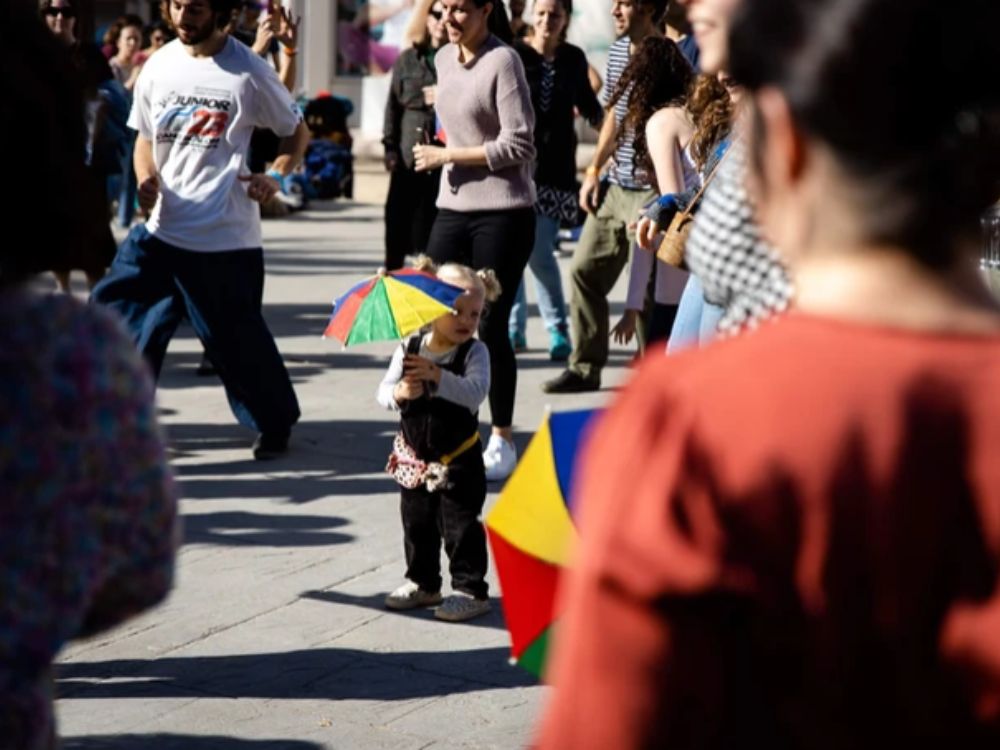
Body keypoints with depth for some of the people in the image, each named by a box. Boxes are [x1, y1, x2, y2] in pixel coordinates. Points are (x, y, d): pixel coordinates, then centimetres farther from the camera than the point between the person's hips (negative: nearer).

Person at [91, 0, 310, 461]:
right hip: (161, 230, 4)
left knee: (236, 339, 5)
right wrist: (147, 179, -5)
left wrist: (276, 177, -13)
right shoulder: (159, 66, 5)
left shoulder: (247, 72, -7)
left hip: (225, 237, -4)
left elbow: (297, 133, 5)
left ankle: (276, 424, 27)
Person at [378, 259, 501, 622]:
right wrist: (399, 393, -26)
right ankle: (423, 583, 31)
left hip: (458, 459, -4)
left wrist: (437, 376, -38)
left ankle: (470, 589, 9)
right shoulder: (409, 349, -1)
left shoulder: (474, 352, -11)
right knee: (417, 524, 16)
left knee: (461, 526, 0)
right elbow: (384, 390, -3)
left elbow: (475, 393, -27)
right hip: (414, 458, 4)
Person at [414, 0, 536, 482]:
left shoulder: (502, 61, -13)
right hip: (453, 209, 7)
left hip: (503, 213, -7)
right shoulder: (444, 59, 9)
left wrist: (446, 156, -14)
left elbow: (517, 144, -17)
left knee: (491, 328, -2)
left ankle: (501, 442, 9)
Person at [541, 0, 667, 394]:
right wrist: (594, 171, 16)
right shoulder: (617, 52, 10)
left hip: (651, 193, -8)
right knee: (584, 270, 10)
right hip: (615, 188, 9)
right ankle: (585, 368, 20)